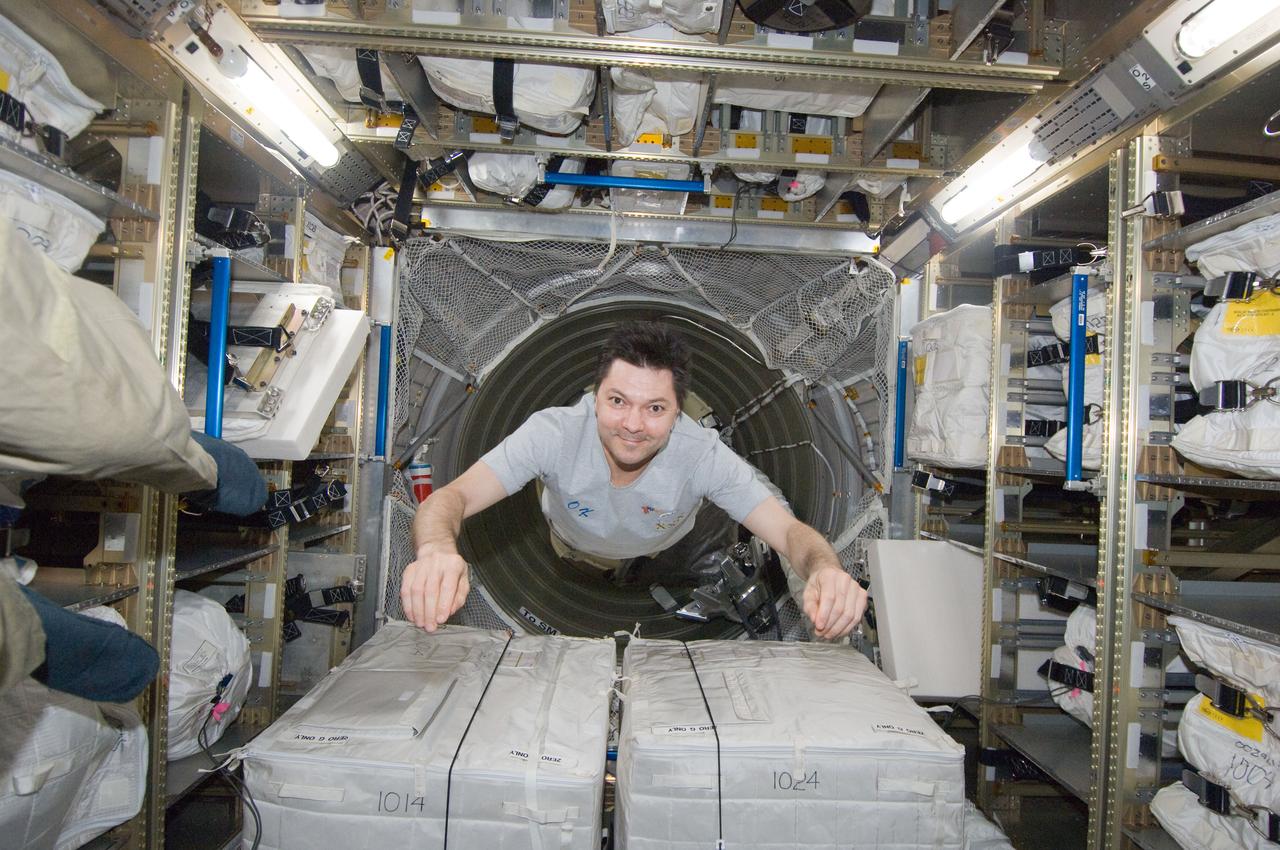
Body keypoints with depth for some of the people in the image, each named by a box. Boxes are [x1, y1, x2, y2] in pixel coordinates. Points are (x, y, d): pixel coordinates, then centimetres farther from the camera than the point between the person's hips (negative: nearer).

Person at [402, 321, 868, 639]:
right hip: (575, 547, 0)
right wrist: (437, 548, -74)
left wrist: (824, 569, -67)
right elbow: (453, 497, -48)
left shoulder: (704, 455, -40)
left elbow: (791, 532, -41)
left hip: (663, 553, 0)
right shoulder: (554, 433, -42)